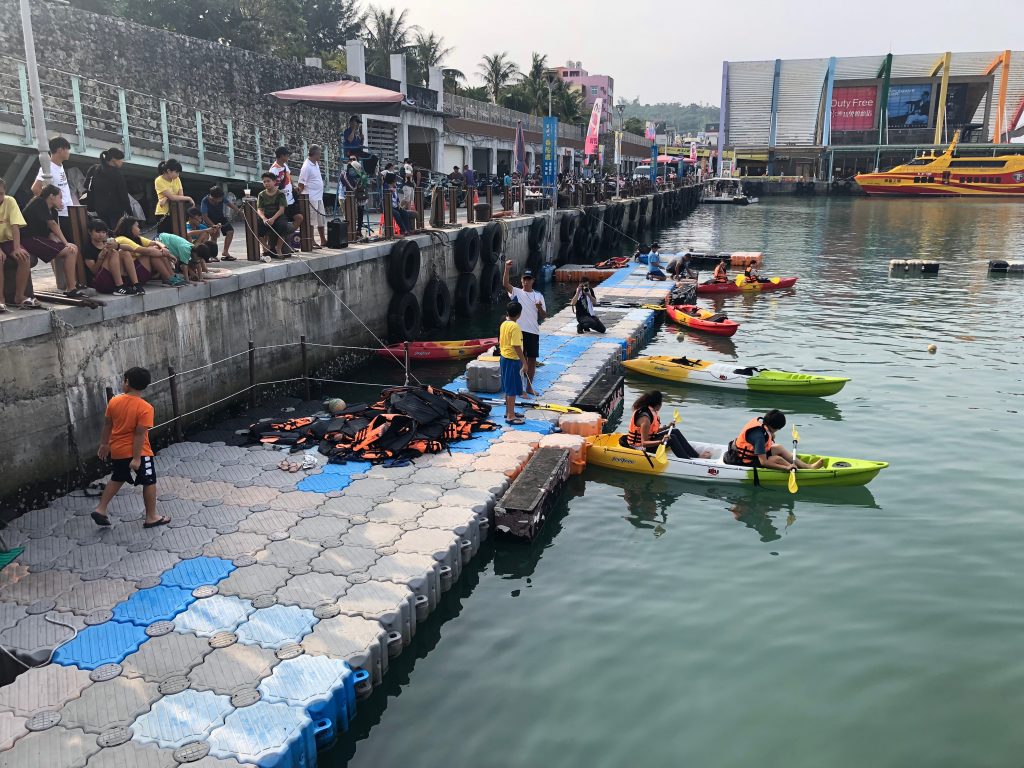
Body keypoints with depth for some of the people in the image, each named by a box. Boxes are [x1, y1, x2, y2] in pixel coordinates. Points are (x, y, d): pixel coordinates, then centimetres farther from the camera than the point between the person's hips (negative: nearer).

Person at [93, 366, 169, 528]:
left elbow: (107, 425, 6)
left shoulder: (114, 402, -4)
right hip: (137, 452, -6)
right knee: (149, 482, 10)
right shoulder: (145, 408, -21)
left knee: (117, 479, 27)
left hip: (117, 450, 6)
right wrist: (136, 458, -19)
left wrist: (104, 444, 19)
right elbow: (139, 434, -22)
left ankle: (100, 509, 27)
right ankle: (151, 517, 17)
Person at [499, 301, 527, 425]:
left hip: (504, 358, 9)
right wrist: (524, 361, -18)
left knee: (508, 388, 18)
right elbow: (517, 346, -23)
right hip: (512, 360, -9)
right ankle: (510, 416, 2)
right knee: (513, 390, -2)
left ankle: (508, 411, 28)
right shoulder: (515, 327, -21)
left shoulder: (503, 324, 6)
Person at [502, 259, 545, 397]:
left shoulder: (538, 296, 8)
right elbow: (505, 284, -19)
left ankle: (529, 387, 18)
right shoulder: (517, 292, 0)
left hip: (533, 332, 3)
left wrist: (540, 308, -13)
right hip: (519, 330, -3)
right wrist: (507, 269, -33)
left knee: (532, 360, 7)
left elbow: (544, 316, 9)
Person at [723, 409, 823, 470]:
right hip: (742, 461, -10)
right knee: (777, 459, -22)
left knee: (779, 448, 8)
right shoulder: (759, 435, -30)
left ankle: (807, 466, 8)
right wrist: (786, 468, -31)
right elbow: (764, 463, -32)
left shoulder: (760, 421, -5)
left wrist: (771, 436, -1)